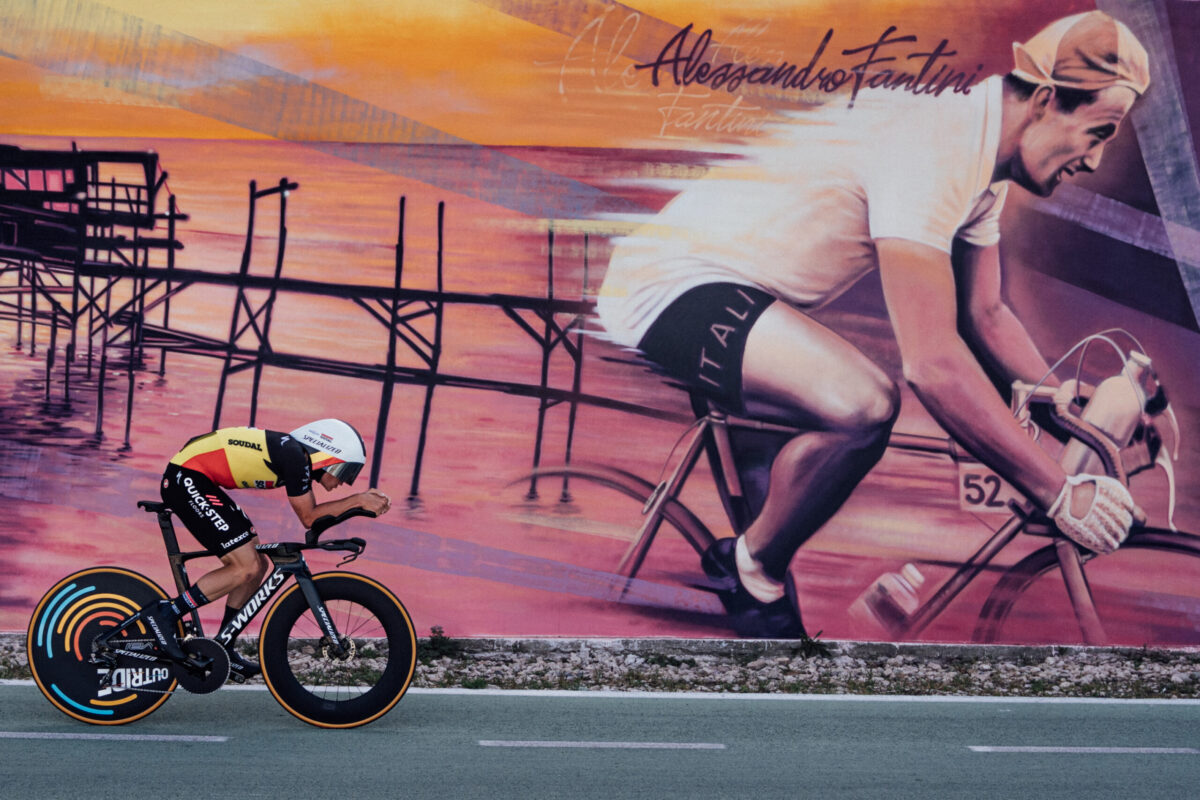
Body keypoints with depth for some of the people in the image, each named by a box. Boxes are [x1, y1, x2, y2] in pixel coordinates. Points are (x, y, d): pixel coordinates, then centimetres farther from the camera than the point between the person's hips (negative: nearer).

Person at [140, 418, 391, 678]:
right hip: (186, 479, -10)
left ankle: (223, 652, 16)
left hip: (195, 480, 10)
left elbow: (312, 513, 13)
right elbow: (309, 517, -12)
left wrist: (363, 499, 2)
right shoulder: (295, 456, -18)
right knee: (246, 568, -13)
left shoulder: (297, 453, 9)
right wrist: (358, 500, -11)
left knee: (257, 566, 8)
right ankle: (165, 613, -7)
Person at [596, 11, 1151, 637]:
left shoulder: (982, 161, 5)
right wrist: (1060, 493, -27)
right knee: (862, 405, -32)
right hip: (672, 285, -11)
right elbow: (933, 362, -33)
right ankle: (752, 571, -6)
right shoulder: (934, 146, -27)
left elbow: (986, 315, 14)